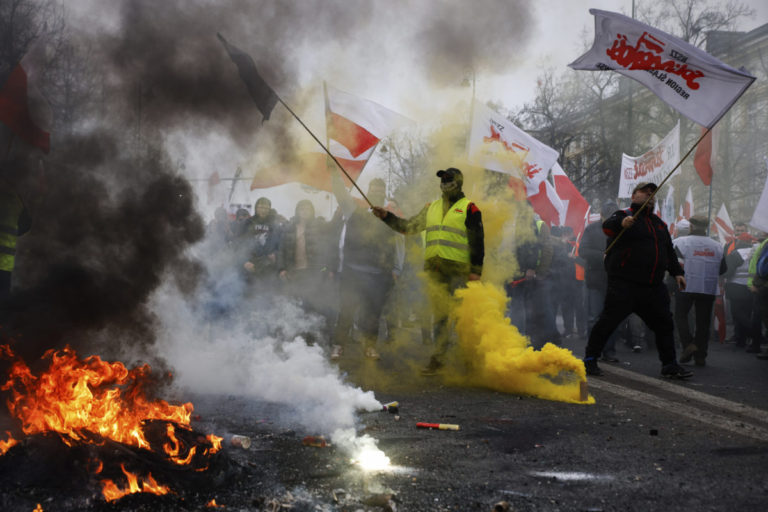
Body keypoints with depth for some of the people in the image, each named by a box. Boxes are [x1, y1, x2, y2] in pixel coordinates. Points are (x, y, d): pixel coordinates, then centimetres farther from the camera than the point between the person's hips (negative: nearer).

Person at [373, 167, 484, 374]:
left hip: (457, 267, -5)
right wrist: (387, 217, 10)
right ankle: (439, 356, 5)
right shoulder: (431, 208, 20)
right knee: (438, 312, 3)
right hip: (434, 268, 5)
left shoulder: (468, 208, 2)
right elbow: (408, 226, 22)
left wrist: (476, 269, -8)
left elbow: (477, 240, -2)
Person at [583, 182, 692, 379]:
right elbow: (607, 226, -24)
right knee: (608, 321, -6)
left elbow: (669, 250, 28)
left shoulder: (659, 224, 21)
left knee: (664, 324, 9)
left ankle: (670, 365, 19)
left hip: (654, 287, 7)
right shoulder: (624, 215, -2)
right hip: (624, 284, -6)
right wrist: (622, 223, -45)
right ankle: (590, 359, 5)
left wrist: (677, 272, 18)